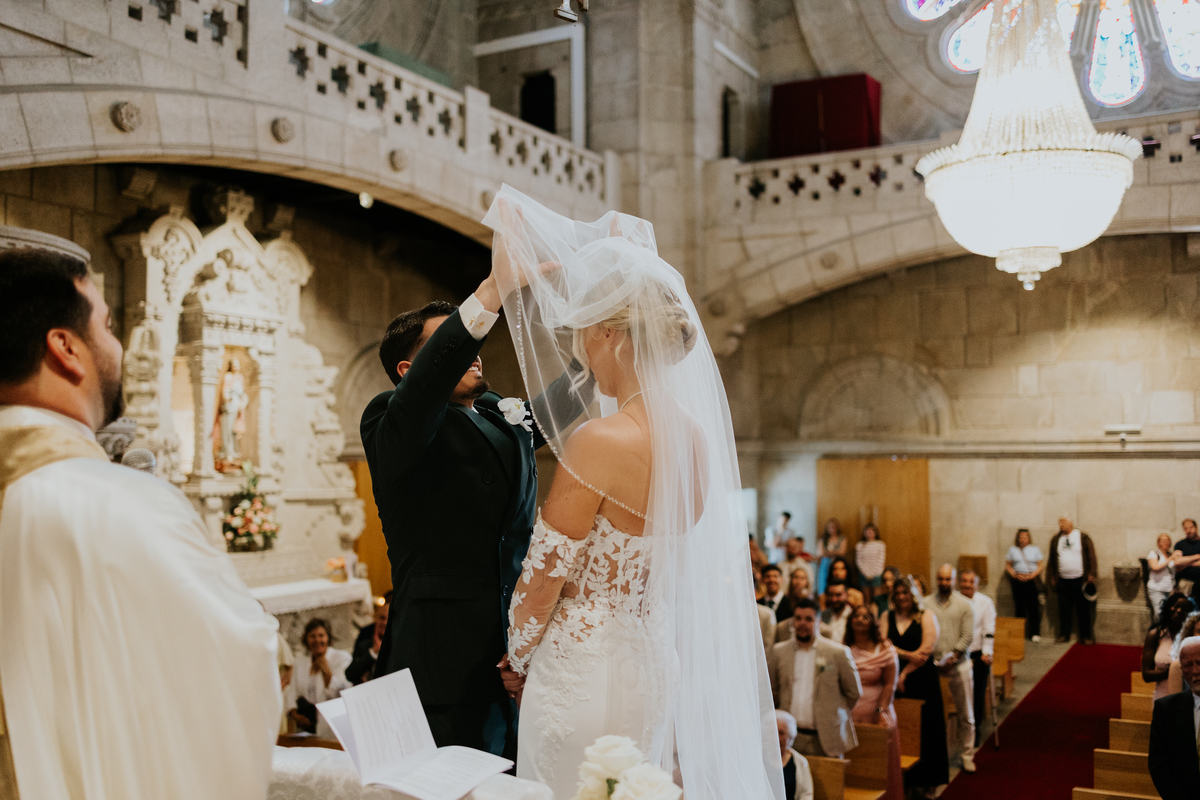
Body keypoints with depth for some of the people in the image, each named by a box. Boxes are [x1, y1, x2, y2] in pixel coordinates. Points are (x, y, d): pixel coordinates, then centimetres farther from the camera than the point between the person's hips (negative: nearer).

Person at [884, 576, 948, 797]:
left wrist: (904, 674, -9)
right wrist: (907, 655, -13)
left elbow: (926, 651, -7)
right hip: (895, 679, 2)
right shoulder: (888, 617, 10)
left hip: (922, 679, -2)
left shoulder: (926, 617, 1)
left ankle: (929, 781, 9)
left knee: (924, 728, -1)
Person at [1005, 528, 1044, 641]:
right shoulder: (1013, 549, 13)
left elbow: (1039, 566, 7)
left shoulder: (1035, 549, 11)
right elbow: (1008, 565, 10)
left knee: (1034, 607, -6)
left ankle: (1034, 633, -1)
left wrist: (1032, 575, -10)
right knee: (1020, 607, 1)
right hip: (1018, 580, 1)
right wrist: (1015, 575, -7)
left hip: (1032, 580, -1)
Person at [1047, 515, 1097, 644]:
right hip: (1063, 580, 3)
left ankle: (1086, 636, 9)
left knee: (1083, 609, 1)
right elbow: (1052, 559, 13)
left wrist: (1091, 574, -7)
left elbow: (1091, 555, -1)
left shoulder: (1082, 537, 0)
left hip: (1080, 579, -3)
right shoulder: (1056, 539, 9)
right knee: (1064, 609, 6)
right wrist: (1052, 577, 9)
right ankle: (1064, 635, 15)